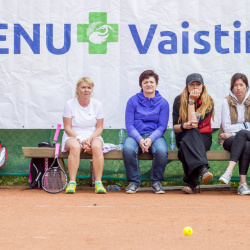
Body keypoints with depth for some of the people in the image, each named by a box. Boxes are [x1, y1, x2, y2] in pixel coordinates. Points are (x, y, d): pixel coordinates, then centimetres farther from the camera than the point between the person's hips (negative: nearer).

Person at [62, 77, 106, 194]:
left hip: (93, 136, 1)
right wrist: (80, 140, -18)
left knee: (97, 147, -34)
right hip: (73, 137, -1)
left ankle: (98, 183, -32)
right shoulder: (70, 104, 0)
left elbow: (99, 128, 4)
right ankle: (72, 183, -38)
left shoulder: (97, 104, 5)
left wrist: (89, 139, -15)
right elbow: (67, 128, -4)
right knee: (75, 147, -37)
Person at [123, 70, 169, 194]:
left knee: (162, 151, -35)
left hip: (155, 135, 0)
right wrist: (139, 139, -17)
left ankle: (157, 181, -12)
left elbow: (162, 126, 1)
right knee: (128, 149, -35)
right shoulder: (133, 101, 7)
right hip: (135, 135, 0)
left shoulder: (163, 103, 7)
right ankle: (134, 181, -15)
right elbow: (129, 124, 0)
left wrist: (150, 139, -18)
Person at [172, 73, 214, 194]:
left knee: (185, 146, -37)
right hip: (183, 137, 0)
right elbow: (175, 127, -2)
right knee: (192, 132, -38)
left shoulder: (208, 101, -4)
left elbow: (194, 122, -18)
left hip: (204, 138, 0)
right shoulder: (179, 100, 1)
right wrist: (184, 126, -25)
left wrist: (191, 101, -16)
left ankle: (191, 183, -38)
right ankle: (202, 168, -56)